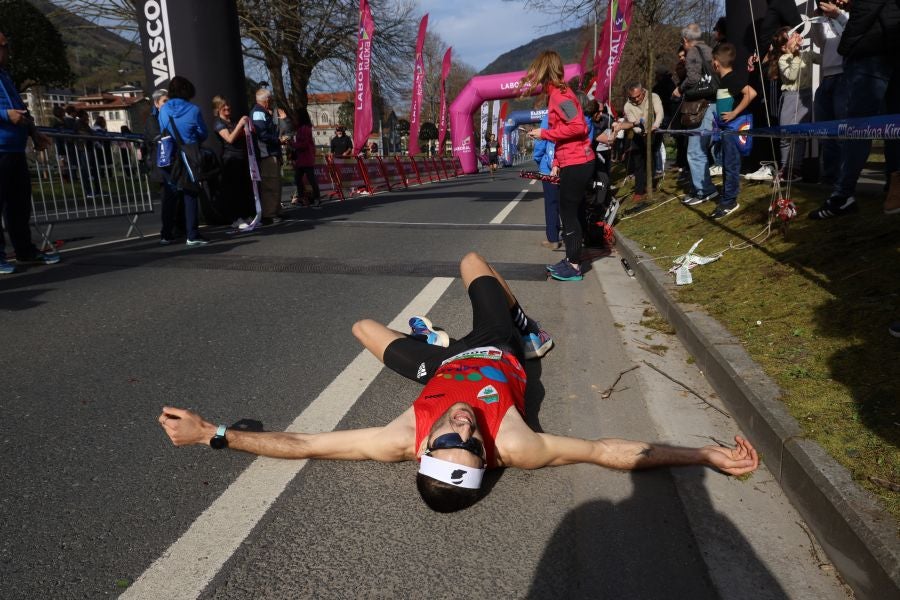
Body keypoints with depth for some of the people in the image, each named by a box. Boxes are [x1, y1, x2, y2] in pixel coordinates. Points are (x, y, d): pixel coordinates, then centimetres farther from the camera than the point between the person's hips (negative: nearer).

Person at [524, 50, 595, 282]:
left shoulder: (559, 94, -13)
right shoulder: (557, 94, 17)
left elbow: (577, 127, -23)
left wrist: (544, 133, -15)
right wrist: (556, 164, 15)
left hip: (576, 164, -10)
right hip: (572, 163, 10)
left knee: (568, 213, -5)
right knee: (569, 212, 14)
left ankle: (574, 267, 2)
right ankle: (571, 260, 23)